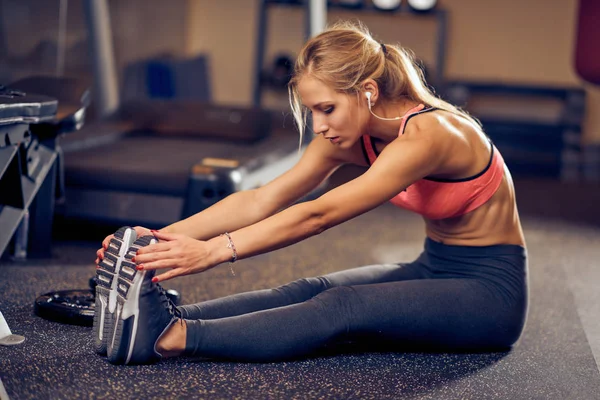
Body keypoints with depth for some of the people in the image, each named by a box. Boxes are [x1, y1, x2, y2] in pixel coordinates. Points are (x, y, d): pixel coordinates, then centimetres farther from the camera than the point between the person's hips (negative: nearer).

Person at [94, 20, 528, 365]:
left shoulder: (427, 135, -28)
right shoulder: (351, 133, -4)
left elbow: (317, 215, -35)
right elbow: (261, 201, -12)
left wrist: (214, 250, -41)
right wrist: (164, 236, -23)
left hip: (491, 290, -7)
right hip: (433, 271, 7)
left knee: (344, 307, -30)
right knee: (314, 290, -19)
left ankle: (169, 337, -42)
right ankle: (157, 317, -33)